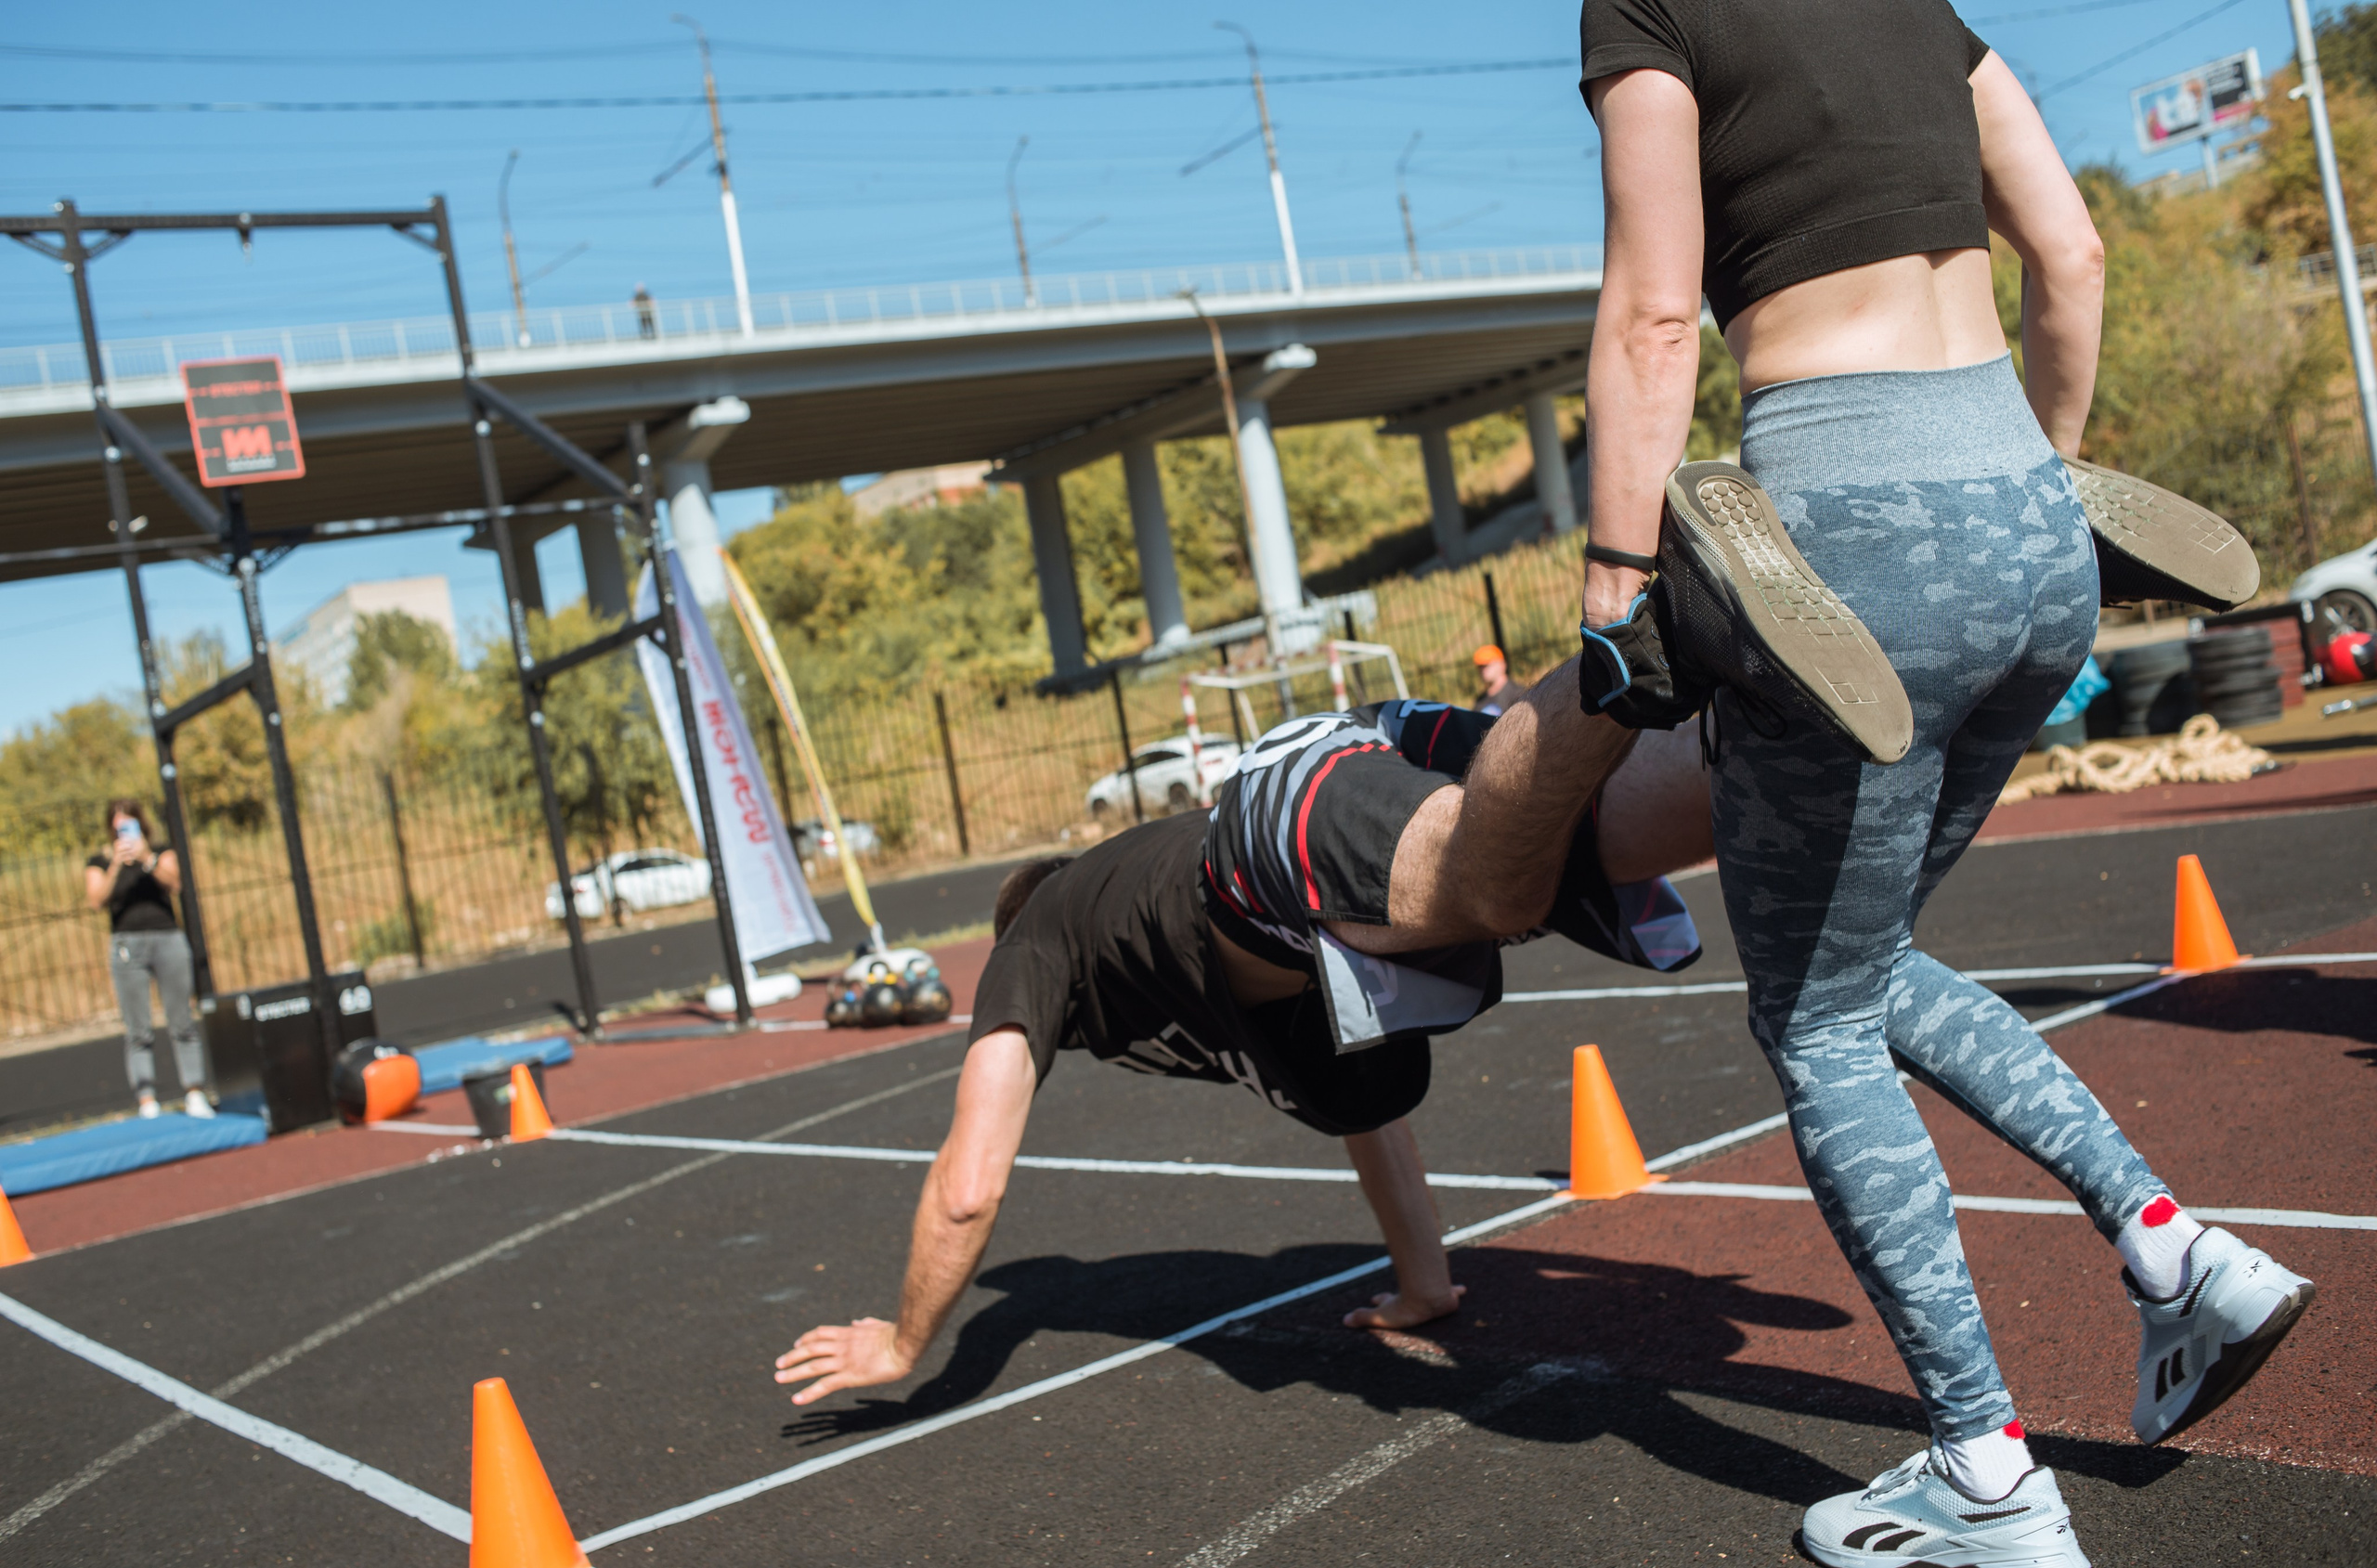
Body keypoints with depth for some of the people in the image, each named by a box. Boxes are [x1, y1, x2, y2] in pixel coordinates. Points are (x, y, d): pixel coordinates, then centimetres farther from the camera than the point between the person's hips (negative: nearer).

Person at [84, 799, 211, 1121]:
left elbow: (173, 883, -7)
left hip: (168, 939, 1)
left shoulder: (162, 852, 12)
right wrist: (116, 865, -16)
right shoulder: (99, 862, 11)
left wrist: (147, 857, -20)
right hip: (127, 943, 0)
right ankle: (147, 1101, -4)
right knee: (139, 1031, -3)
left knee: (183, 1023, 0)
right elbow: (97, 900, -6)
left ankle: (195, 1094, 3)